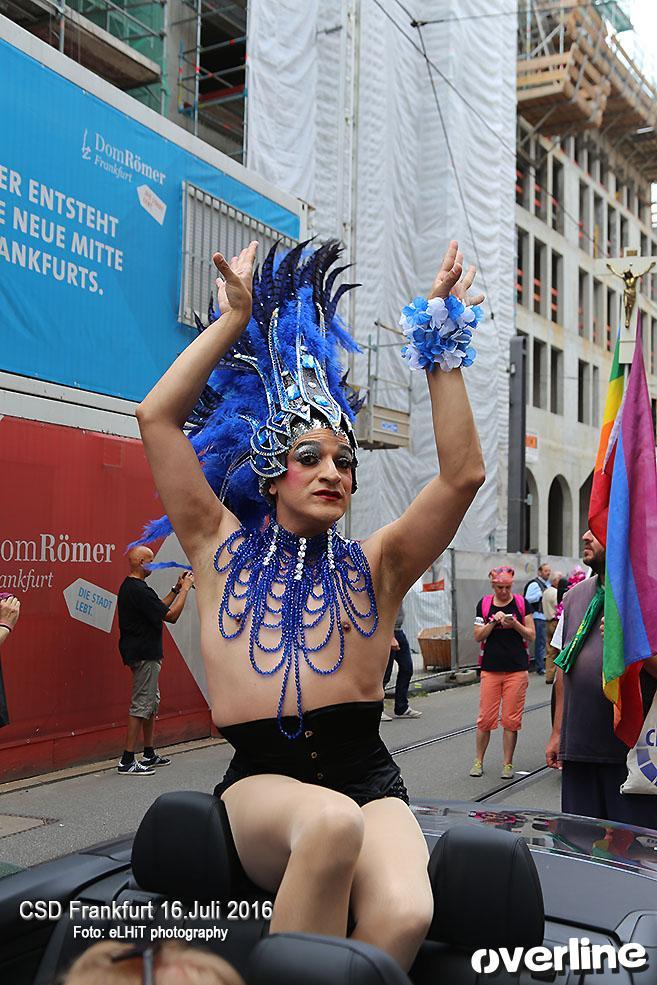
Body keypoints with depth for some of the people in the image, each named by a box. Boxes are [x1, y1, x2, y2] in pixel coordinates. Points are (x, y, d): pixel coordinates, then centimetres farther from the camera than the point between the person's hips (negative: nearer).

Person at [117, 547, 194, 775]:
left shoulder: (129, 586, 13)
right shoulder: (139, 590, -21)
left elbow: (158, 608, 21)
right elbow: (171, 615, -21)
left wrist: (176, 589, 15)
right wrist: (185, 588, -12)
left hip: (144, 653, 11)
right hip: (144, 655, -11)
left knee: (152, 703, 17)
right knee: (141, 705, -7)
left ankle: (149, 754, 25)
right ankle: (127, 761, -4)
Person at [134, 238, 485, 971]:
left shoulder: (374, 566, 13)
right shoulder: (223, 551, 12)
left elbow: (463, 474, 2)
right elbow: (157, 418, 6)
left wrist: (441, 341, 1)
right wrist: (235, 319, 7)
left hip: (364, 774, 1)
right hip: (261, 779, -1)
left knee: (406, 912, -32)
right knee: (331, 821, -37)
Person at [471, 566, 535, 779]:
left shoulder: (521, 603, 2)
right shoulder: (484, 604, 4)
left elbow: (531, 635, 3)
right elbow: (478, 636, 2)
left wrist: (515, 624, -14)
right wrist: (494, 622, -12)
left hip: (517, 669, 0)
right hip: (490, 668, 1)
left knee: (511, 720, 2)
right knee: (485, 718, 1)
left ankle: (507, 764, 12)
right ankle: (478, 761, 15)